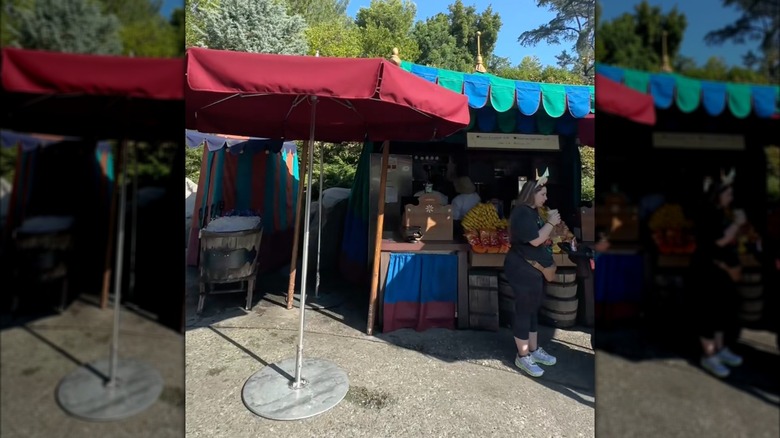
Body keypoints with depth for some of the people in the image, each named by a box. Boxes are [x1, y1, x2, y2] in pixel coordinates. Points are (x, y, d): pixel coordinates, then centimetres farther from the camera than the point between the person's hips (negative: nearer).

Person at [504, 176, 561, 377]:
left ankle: (534, 350, 31)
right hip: (523, 270, -11)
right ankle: (523, 357, 12)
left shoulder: (533, 211, 15)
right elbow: (535, 240, -24)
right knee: (524, 312, 0)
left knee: (533, 310, 18)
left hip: (535, 269, 11)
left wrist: (550, 223, 9)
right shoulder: (522, 212, -19)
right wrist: (551, 222, -15)